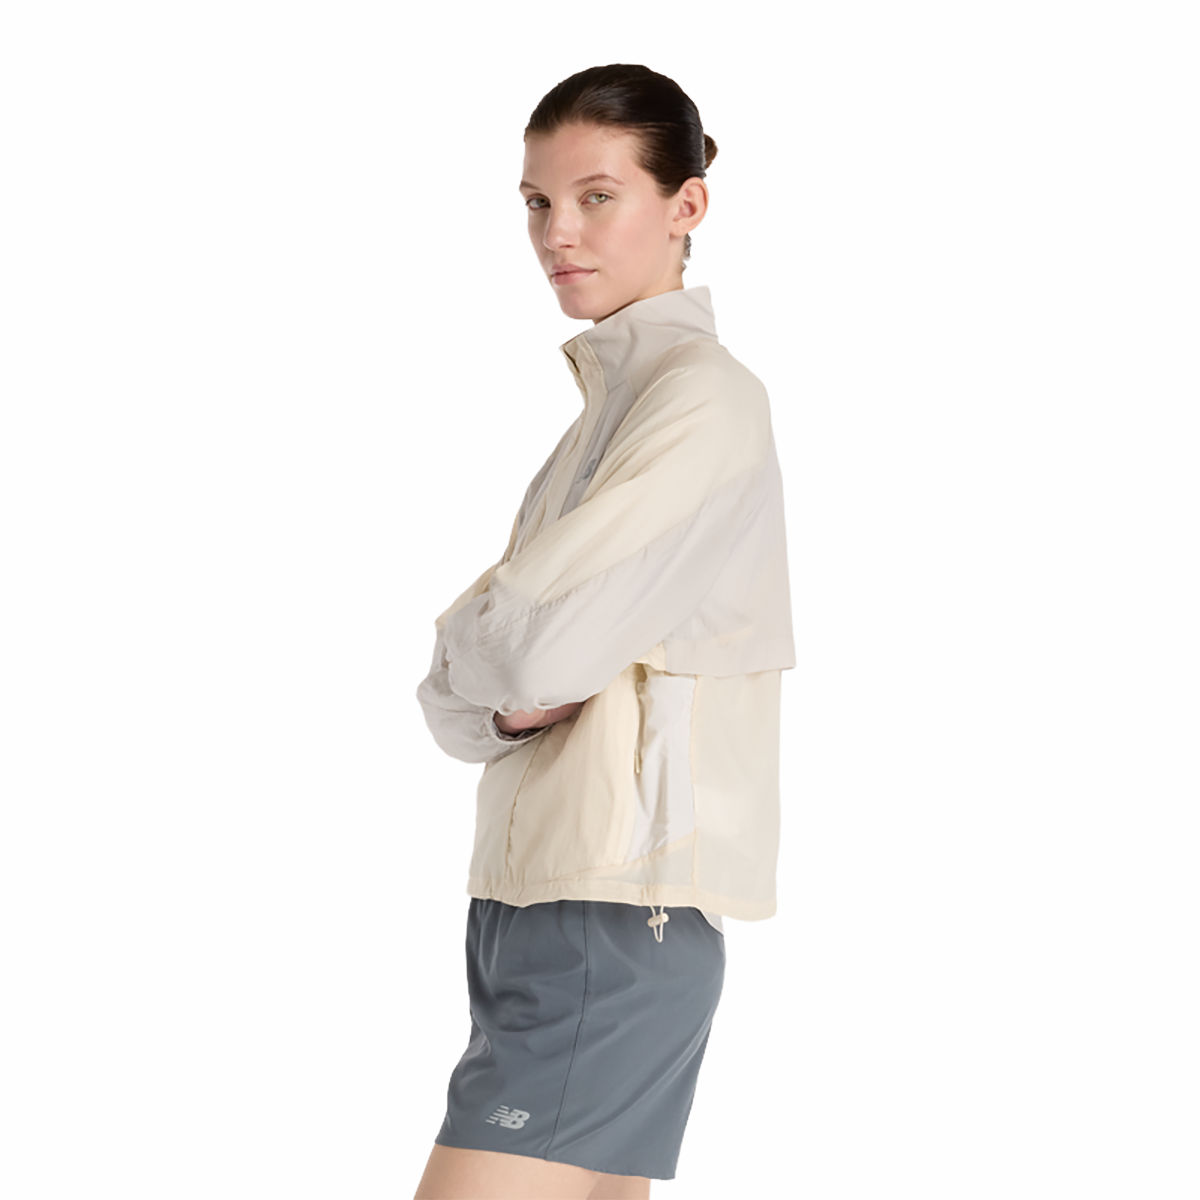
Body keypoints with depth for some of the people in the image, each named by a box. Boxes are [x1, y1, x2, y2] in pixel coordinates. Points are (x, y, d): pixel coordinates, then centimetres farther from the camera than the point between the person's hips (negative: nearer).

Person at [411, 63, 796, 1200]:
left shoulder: (704, 399, -10)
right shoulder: (606, 403, 19)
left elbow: (533, 641, -20)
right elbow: (453, 700, 15)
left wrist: (475, 649, 0)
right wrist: (507, 701, -5)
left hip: (612, 923, -9)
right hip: (531, 896, 9)